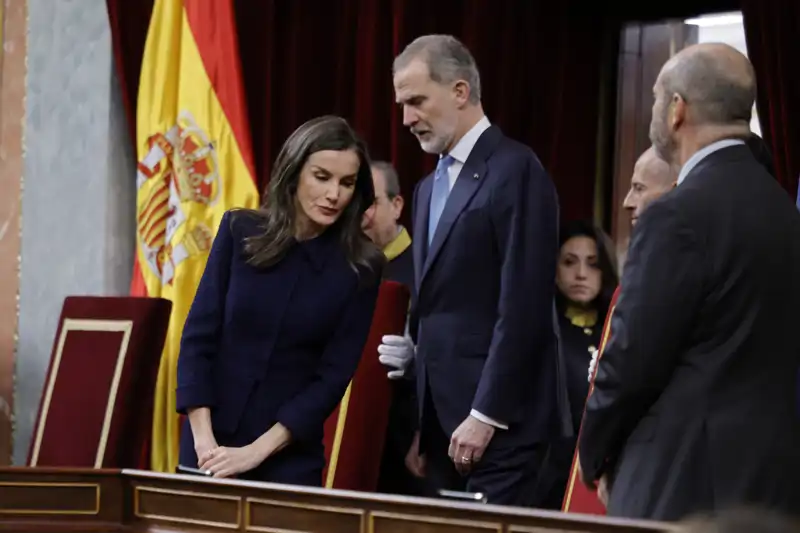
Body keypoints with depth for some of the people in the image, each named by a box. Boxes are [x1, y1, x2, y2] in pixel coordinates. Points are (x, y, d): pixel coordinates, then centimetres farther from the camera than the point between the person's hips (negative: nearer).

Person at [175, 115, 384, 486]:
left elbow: (334, 375, -7)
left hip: (289, 457, -1)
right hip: (211, 446, 1)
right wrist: (203, 438, -12)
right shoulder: (240, 232, -1)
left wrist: (257, 451, -14)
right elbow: (198, 336, -2)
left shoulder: (360, 266, -4)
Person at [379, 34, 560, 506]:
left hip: (499, 420, -8)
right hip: (443, 417, 8)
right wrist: (412, 346, 4)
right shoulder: (431, 187, 19)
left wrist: (486, 414, -18)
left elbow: (523, 306, -16)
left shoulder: (516, 170, -10)